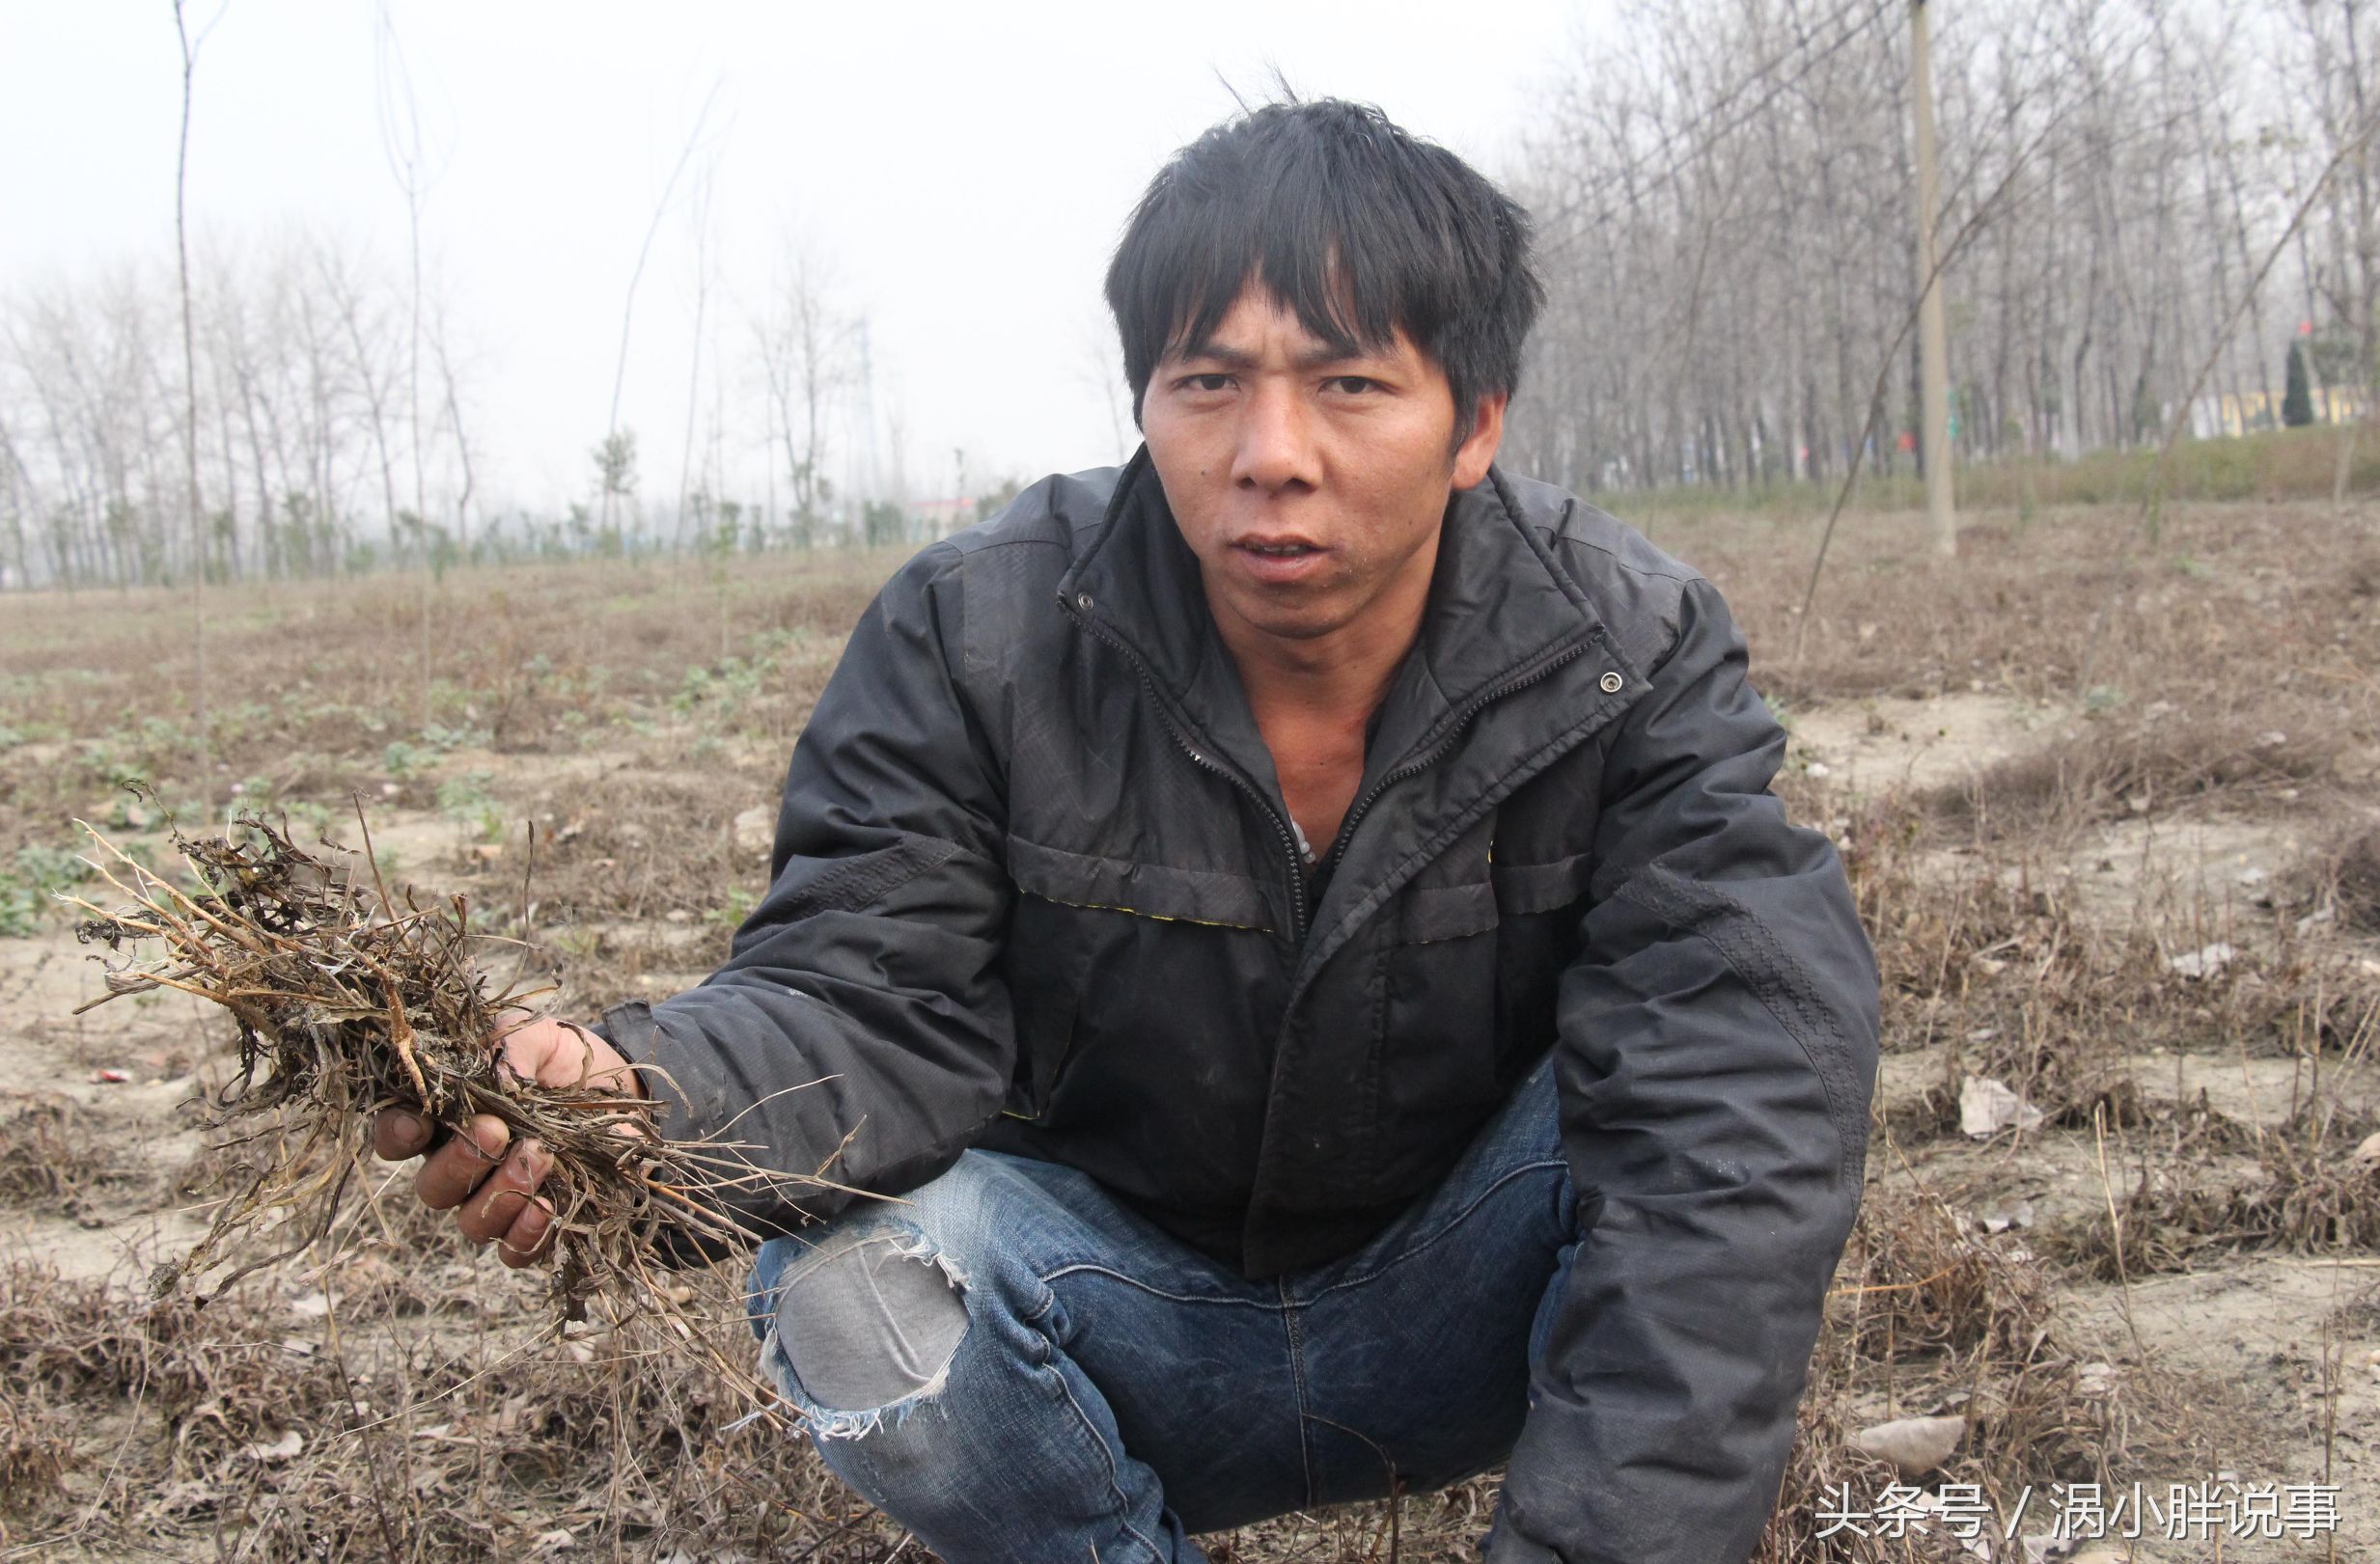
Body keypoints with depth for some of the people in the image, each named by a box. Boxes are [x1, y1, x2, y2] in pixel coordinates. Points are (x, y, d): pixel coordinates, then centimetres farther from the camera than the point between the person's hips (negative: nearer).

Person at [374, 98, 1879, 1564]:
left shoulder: (1633, 659, -18)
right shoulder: (973, 636, -15)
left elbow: (1729, 1117, -29)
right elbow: (877, 995, -21)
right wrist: (648, 1093, -46)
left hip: (1464, 1318, 0)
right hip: (1126, 1331, 1)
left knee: (1709, 1062, -27)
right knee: (843, 1269, -29)